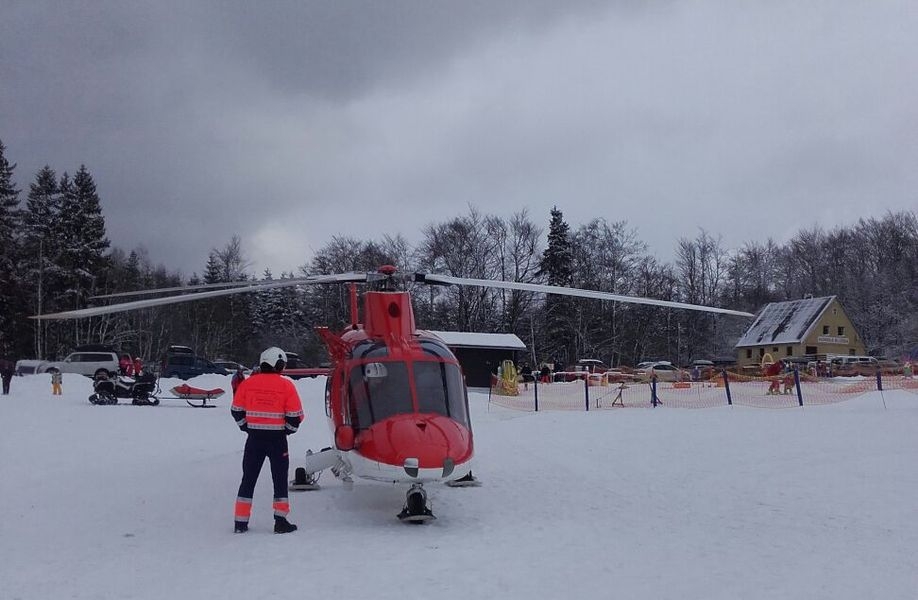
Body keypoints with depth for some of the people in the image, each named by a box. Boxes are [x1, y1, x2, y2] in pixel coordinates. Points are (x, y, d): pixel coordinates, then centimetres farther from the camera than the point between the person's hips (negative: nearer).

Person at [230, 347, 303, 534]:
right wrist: (287, 430, 9)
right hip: (277, 438, -2)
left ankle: (241, 522, 12)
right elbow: (295, 416, -8)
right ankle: (281, 521, 8)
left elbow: (236, 411, 5)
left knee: (248, 478, 11)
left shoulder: (247, 383, -1)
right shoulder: (286, 385, -9)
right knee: (280, 479, 9)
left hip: (254, 437, 3)